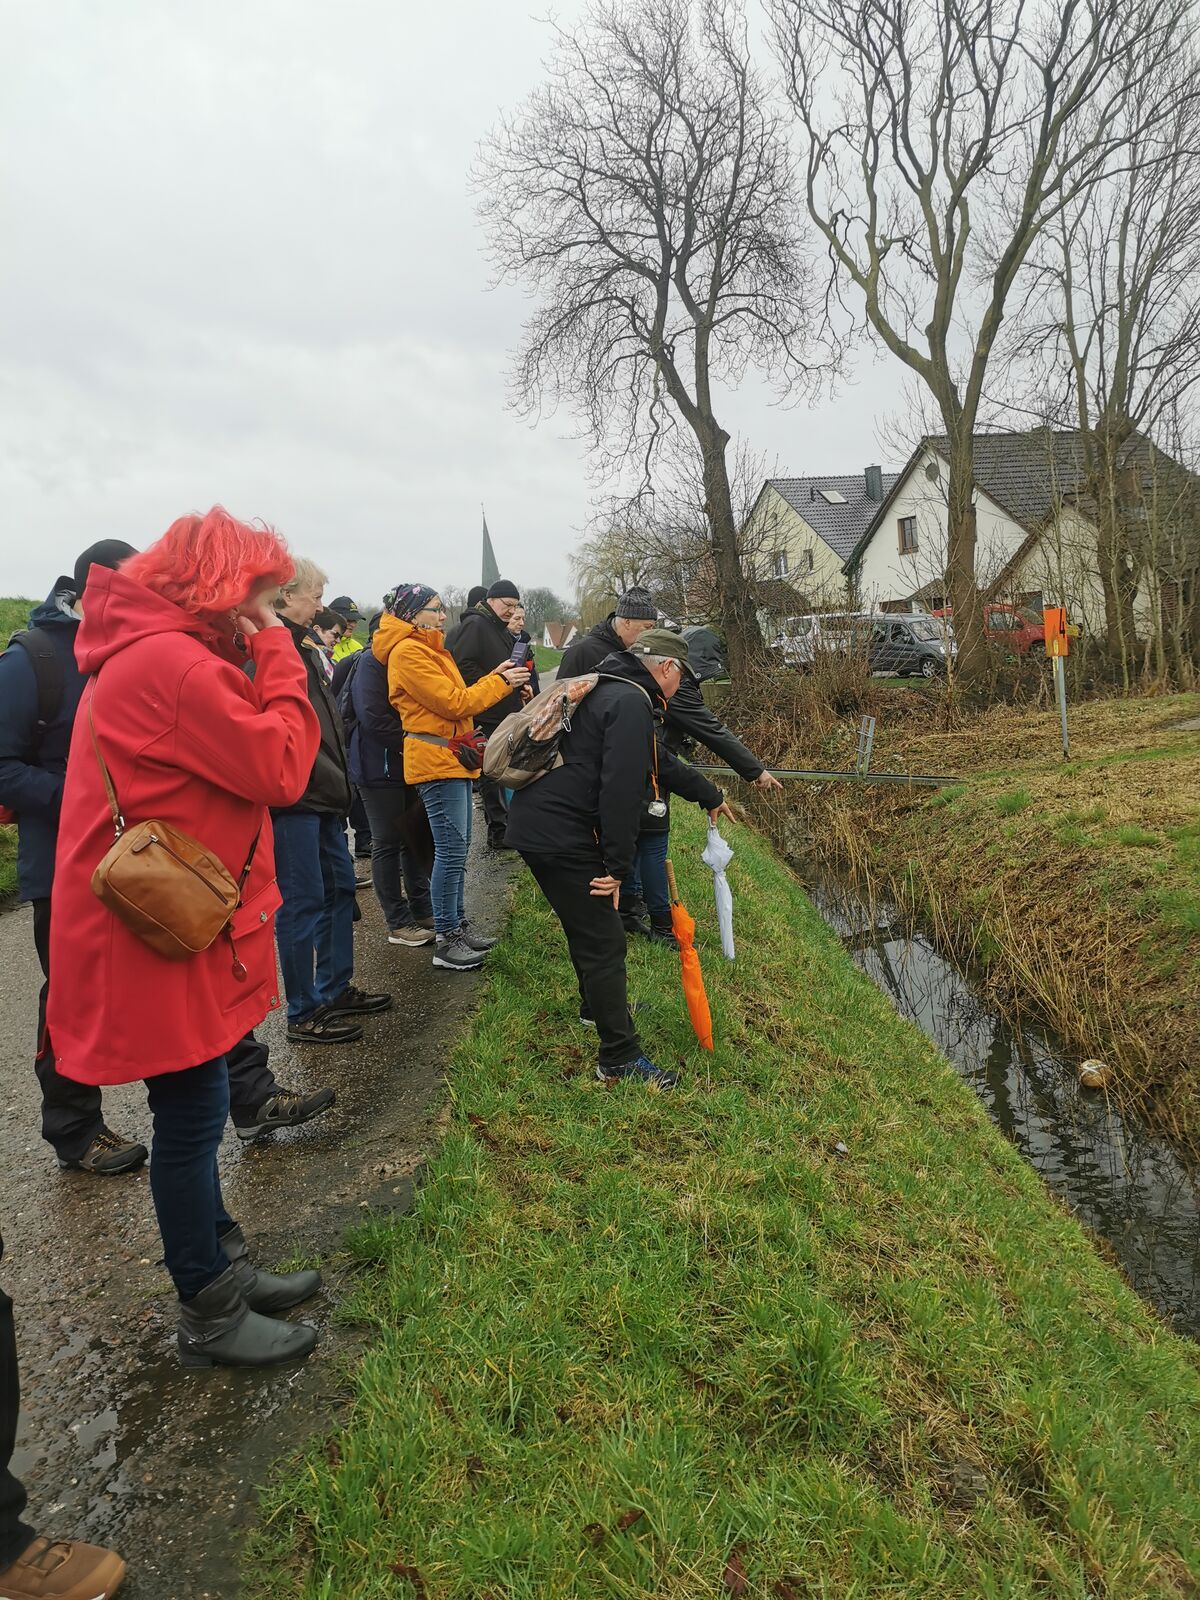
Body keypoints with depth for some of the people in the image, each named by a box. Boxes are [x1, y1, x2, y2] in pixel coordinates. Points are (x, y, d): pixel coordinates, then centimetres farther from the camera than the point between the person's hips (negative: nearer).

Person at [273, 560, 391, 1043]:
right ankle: (304, 1015, 11)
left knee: (339, 888, 17)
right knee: (302, 902, -1)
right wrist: (332, 778, -18)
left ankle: (335, 989, 31)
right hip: (294, 798, -10)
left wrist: (339, 779, 14)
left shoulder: (302, 642, 16)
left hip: (322, 793, 10)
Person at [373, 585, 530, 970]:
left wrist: (497, 679, 4)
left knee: (456, 848, 14)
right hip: (435, 760, -10)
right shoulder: (407, 652, -13)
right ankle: (447, 941, 0)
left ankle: (458, 925, 24)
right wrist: (500, 682, -8)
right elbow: (453, 703, -17)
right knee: (451, 850, -8)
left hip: (452, 757, 10)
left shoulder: (428, 648, 19)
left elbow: (455, 699, 15)